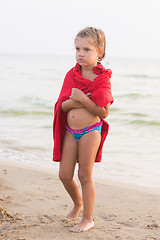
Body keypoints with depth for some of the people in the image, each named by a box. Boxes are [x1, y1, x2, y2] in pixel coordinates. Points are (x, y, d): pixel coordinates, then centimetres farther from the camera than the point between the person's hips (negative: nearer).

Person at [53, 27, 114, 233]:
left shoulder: (102, 79, -9)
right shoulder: (72, 75, 5)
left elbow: (104, 112, -15)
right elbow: (62, 105, 2)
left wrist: (83, 99, -23)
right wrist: (74, 101, -19)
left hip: (90, 132, -5)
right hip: (70, 131, 5)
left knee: (85, 175, 2)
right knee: (64, 174, 9)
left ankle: (88, 218, 17)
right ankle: (78, 203, 38)